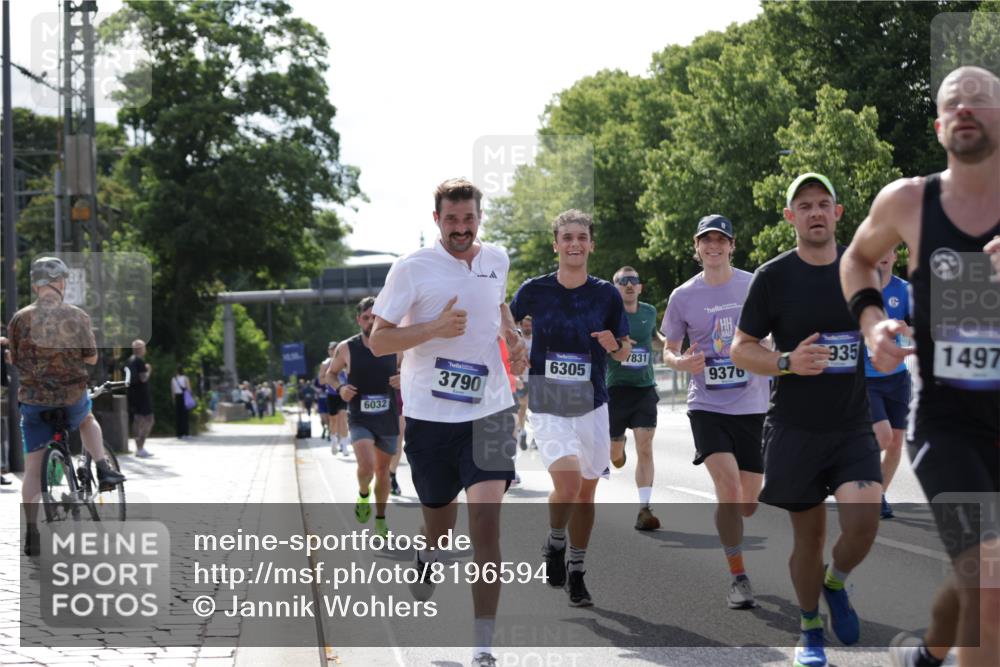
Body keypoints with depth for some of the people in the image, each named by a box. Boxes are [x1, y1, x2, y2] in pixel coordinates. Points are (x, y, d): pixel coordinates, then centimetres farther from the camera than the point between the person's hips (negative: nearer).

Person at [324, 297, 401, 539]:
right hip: (360, 419, -2)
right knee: (366, 466, -22)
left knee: (383, 470, 14)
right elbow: (330, 374, 10)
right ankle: (363, 494, 11)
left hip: (388, 419, 2)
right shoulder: (346, 348, -5)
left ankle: (380, 519, 31)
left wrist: (404, 380, -12)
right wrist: (340, 388, -10)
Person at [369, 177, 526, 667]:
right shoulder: (412, 268, -7)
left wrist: (512, 338, 9)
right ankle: (428, 555, 55)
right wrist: (435, 328, -21)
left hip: (488, 411, 2)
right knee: (439, 518, 14)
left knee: (486, 521, -13)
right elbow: (377, 341, -8)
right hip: (430, 415, -1)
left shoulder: (496, 259, 6)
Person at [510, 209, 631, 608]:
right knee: (568, 482, -21)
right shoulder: (534, 291, -3)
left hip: (592, 407, 2)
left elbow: (624, 353, 7)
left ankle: (576, 574, 23)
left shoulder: (606, 295, 0)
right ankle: (554, 543, 8)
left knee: (586, 492, 7)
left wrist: (616, 345, -13)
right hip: (548, 407, -2)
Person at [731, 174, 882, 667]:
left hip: (854, 427, 1)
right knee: (809, 535, 6)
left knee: (863, 520, -19)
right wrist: (787, 362, -18)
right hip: (794, 428, -1)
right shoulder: (773, 276, -4)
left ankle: (836, 584, 14)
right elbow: (740, 349, -2)